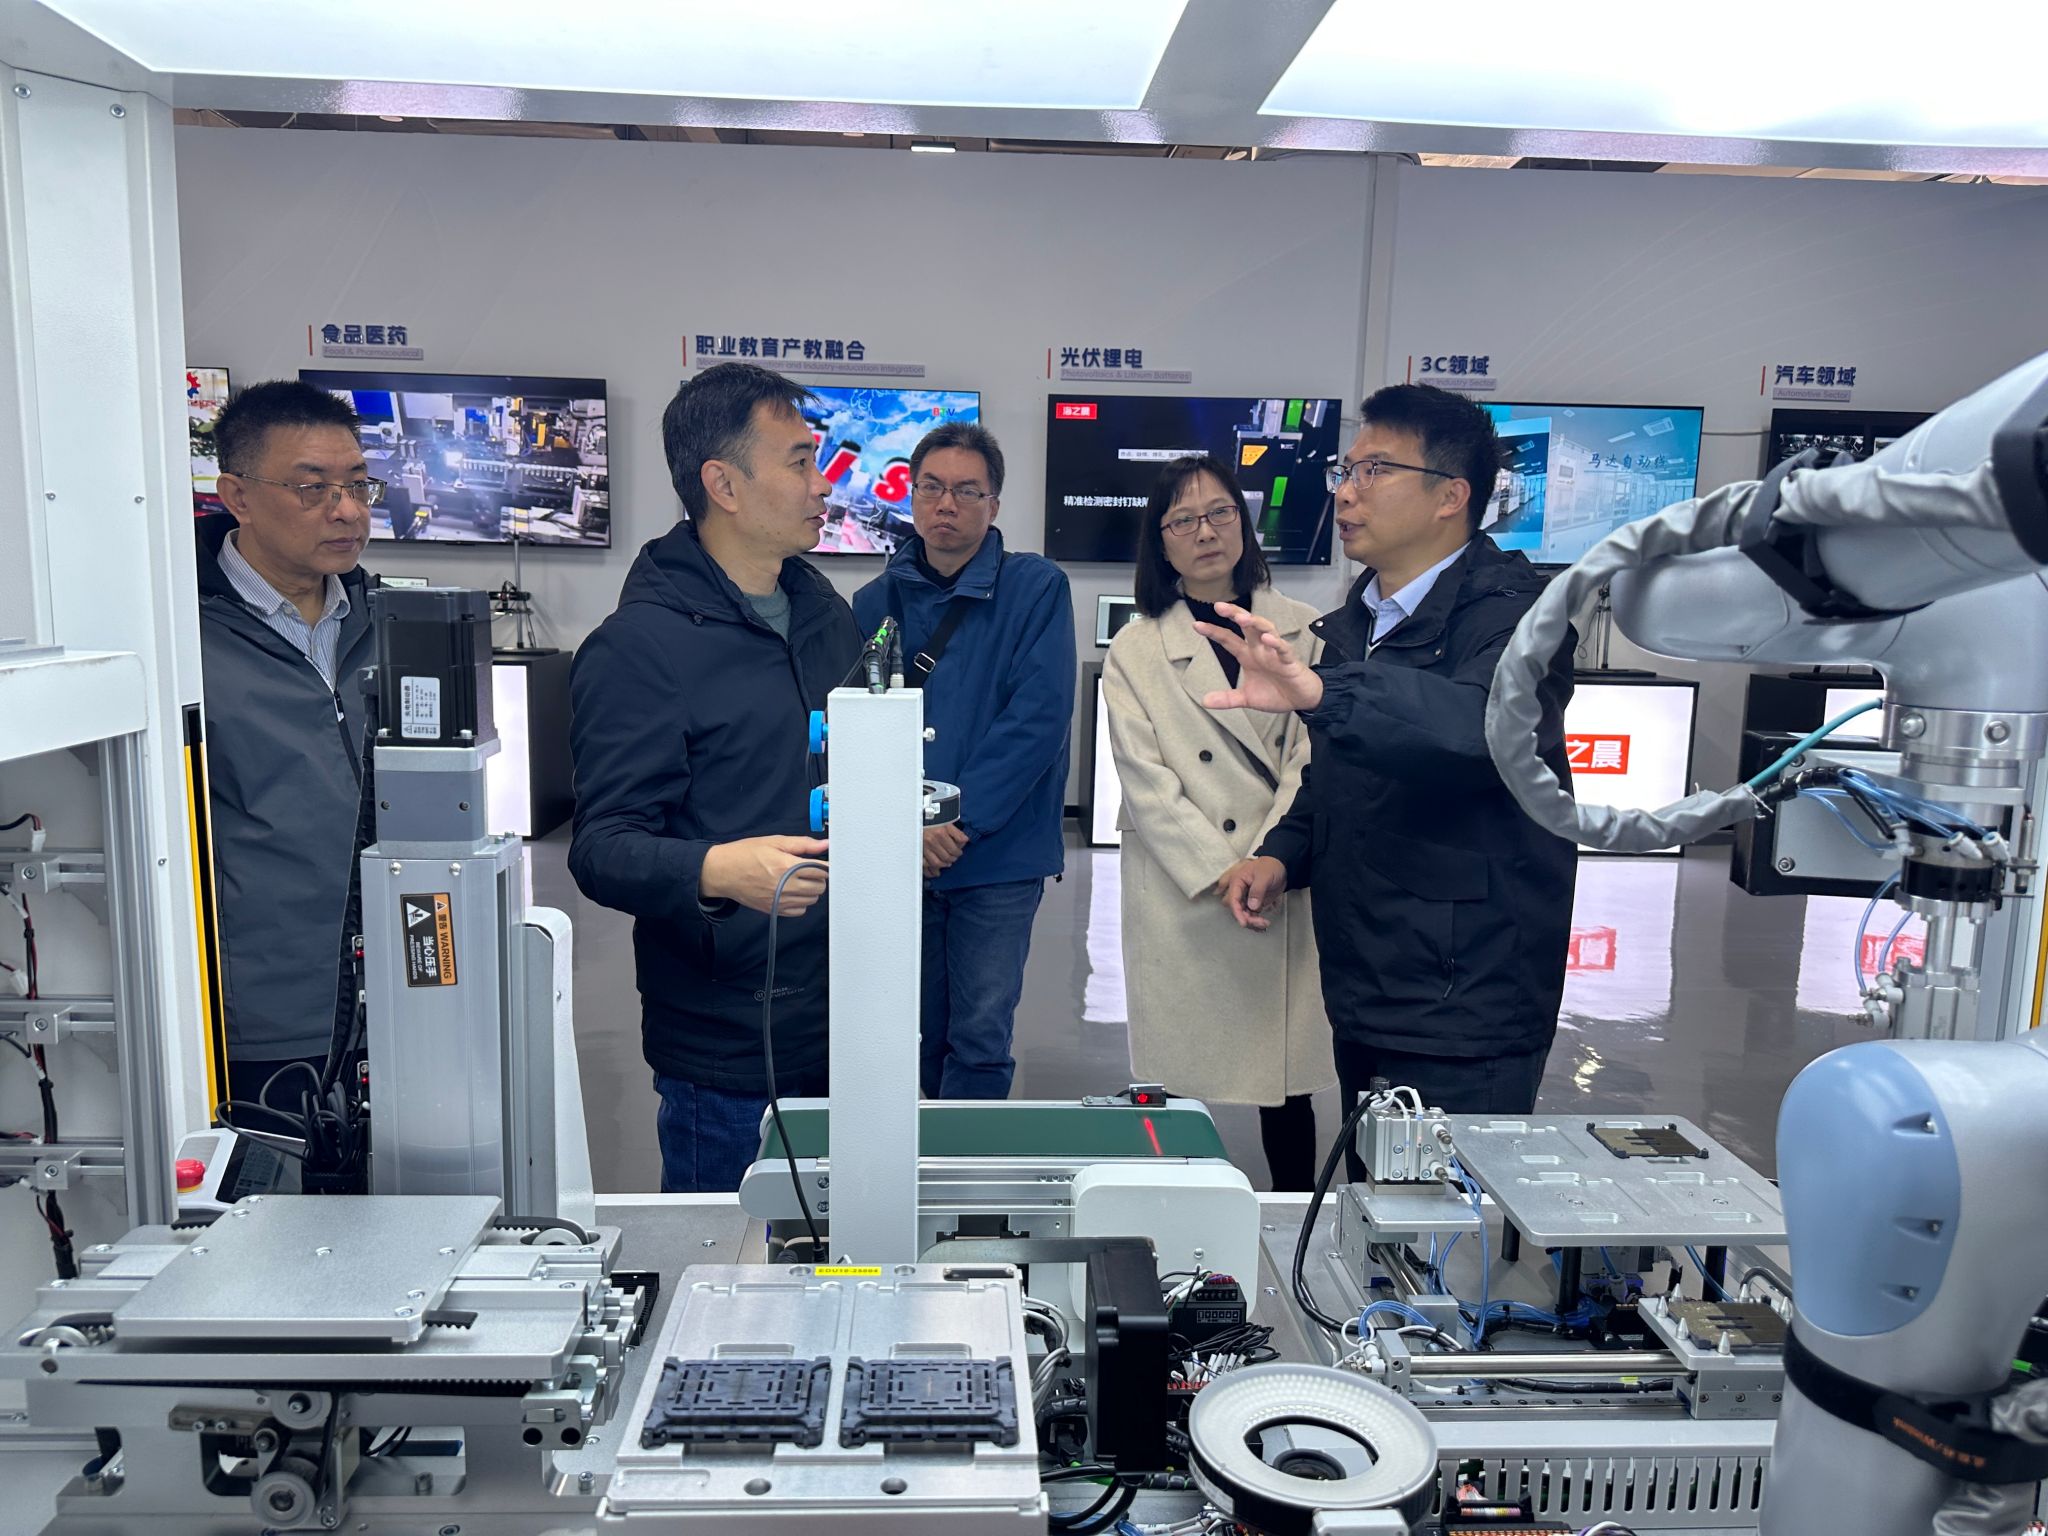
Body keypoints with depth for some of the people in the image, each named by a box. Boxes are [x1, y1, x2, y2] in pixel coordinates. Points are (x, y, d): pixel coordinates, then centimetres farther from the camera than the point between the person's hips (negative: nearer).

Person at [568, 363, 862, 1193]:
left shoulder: (826, 612, 12)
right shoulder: (638, 645, -14)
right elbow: (603, 848, -18)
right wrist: (718, 871, -35)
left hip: (845, 1025, 7)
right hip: (726, 1050, -7)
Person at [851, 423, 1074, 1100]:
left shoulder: (1036, 589, -3)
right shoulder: (877, 601, 6)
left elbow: (1039, 715, -12)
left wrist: (960, 819, -16)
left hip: (997, 858, -3)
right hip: (899, 859, 3)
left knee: (980, 1040, -2)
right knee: (919, 1034, 15)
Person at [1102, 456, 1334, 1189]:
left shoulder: (1304, 632, 8)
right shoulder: (1135, 650, 4)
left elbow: (1313, 756, 1)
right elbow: (1148, 785, -3)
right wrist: (1223, 874, -12)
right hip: (1184, 899, -1)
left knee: (1288, 1081, 7)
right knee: (1180, 1083, 1)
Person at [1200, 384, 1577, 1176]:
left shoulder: (1512, 612, -14)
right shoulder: (1354, 621, 12)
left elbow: (1483, 719, -37)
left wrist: (1319, 691, -50)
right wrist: (1283, 854, 4)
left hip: (1463, 1016, -8)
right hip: (1363, 995, 8)